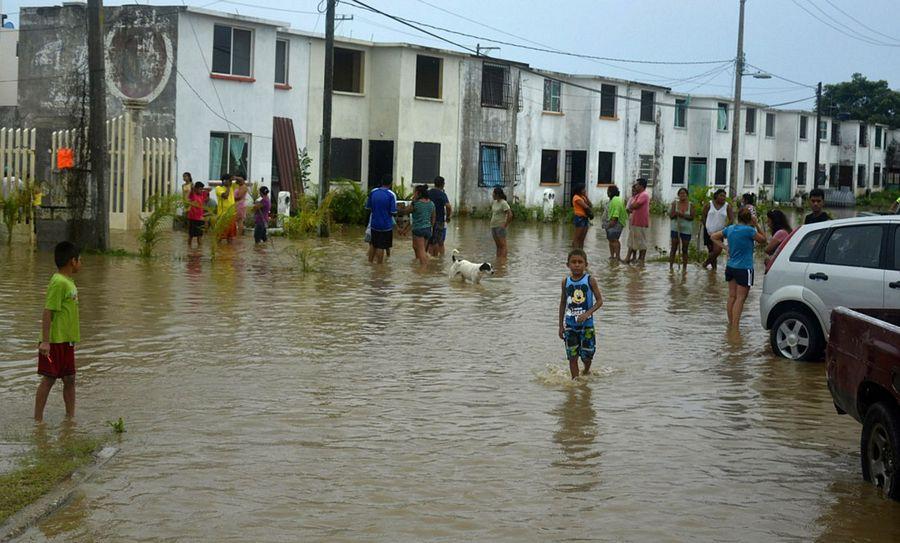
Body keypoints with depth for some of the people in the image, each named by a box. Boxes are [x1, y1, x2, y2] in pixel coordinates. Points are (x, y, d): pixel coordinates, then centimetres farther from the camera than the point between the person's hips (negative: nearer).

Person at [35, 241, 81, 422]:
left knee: (69, 379, 12)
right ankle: (38, 419, 5)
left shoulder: (68, 282, 12)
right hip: (55, 341, -9)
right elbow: (48, 312, -20)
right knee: (49, 379, -2)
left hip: (66, 340, 9)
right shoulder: (59, 283, -17)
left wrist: (74, 334, 25)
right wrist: (45, 341, -23)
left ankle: (70, 417, 19)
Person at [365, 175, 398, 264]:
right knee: (381, 247, 2)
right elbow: (393, 212, -15)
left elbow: (367, 207, 8)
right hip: (386, 225, -4)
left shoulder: (373, 192, 0)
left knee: (373, 244, 20)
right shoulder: (391, 195, -14)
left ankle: (370, 262, 27)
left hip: (374, 224, 4)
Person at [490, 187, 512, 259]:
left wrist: (506, 225, -15)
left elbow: (510, 215, -19)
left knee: (502, 245, -9)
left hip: (500, 226, -9)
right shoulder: (494, 202, 12)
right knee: (498, 245, 11)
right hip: (493, 226, 9)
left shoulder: (503, 203, -13)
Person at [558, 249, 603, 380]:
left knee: (587, 356, 7)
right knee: (572, 356, 0)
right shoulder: (566, 282, 1)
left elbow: (599, 301, -7)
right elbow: (562, 303, 9)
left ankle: (586, 371, 37)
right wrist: (561, 326, 9)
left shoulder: (590, 280, -7)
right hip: (570, 324, 2)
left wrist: (587, 313, -21)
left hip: (586, 324, -2)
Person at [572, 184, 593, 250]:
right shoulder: (576, 197, -10)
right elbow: (585, 206, -17)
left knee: (582, 238, 9)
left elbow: (590, 205, 11)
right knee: (577, 238, -7)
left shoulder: (583, 197, 18)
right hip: (580, 218, -9)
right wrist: (590, 210, 2)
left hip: (585, 218, 9)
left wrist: (586, 197, 3)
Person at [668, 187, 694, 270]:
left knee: (685, 249, 5)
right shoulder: (675, 203, 0)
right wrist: (675, 213, -21)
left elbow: (691, 217, -8)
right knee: (674, 248, 0)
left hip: (686, 230, 0)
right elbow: (671, 216, -1)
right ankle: (671, 266, 3)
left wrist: (683, 215, -21)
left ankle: (684, 267, 10)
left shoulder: (690, 205, -1)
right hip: (675, 228, 0)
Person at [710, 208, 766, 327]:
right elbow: (763, 239, -3)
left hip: (730, 267, 7)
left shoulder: (730, 229, 4)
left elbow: (713, 236, 15)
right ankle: (735, 326, -6)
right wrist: (757, 225, -1)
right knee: (740, 298, -3)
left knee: (732, 296, 13)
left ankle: (730, 323, 19)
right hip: (744, 268, -7)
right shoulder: (749, 230, -16)